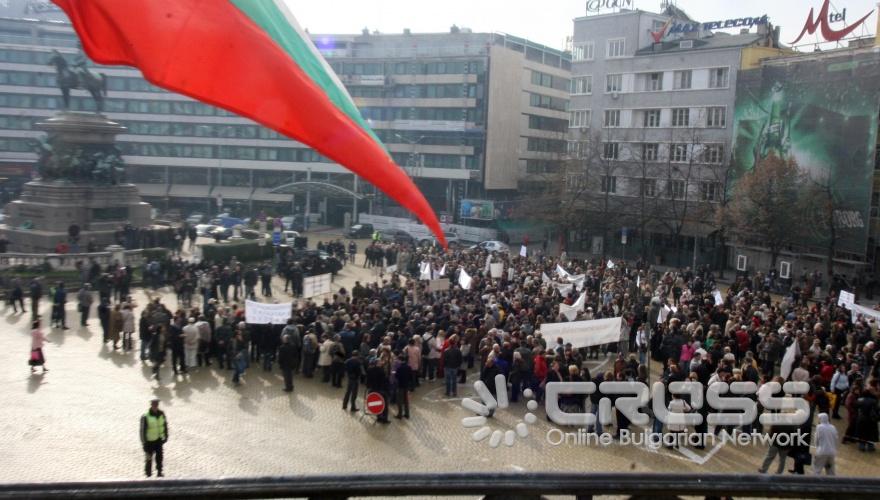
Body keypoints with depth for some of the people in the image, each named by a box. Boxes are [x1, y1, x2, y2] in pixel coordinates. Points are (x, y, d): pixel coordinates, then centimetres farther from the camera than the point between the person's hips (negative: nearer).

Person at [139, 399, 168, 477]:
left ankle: (159, 472, 25)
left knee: (159, 456, 10)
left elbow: (165, 425, 10)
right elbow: (143, 430, -14)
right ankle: (148, 473, 18)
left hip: (159, 439, 4)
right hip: (149, 441, -4)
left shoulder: (161, 414, -2)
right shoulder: (146, 417, -19)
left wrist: (165, 436, 11)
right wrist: (144, 442, -14)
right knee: (149, 458, 3)